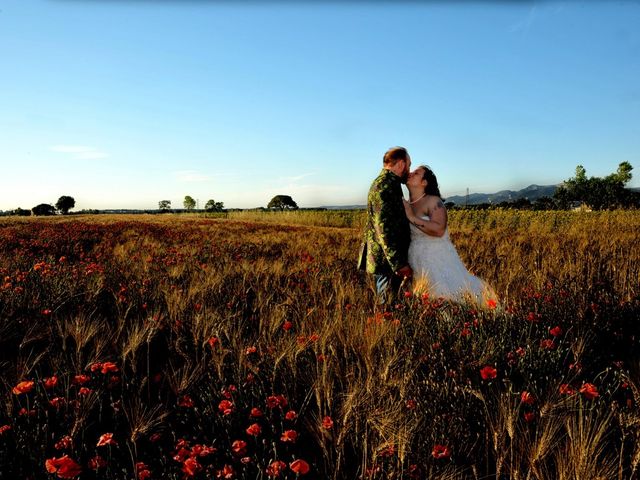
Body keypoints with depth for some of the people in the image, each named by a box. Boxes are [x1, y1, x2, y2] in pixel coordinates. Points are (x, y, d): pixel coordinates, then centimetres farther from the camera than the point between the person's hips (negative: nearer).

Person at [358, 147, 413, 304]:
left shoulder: (390, 184, 18)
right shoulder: (384, 185, -16)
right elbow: (384, 227, -23)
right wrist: (399, 263, -23)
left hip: (391, 260, 10)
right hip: (387, 261, -10)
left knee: (387, 304, 15)